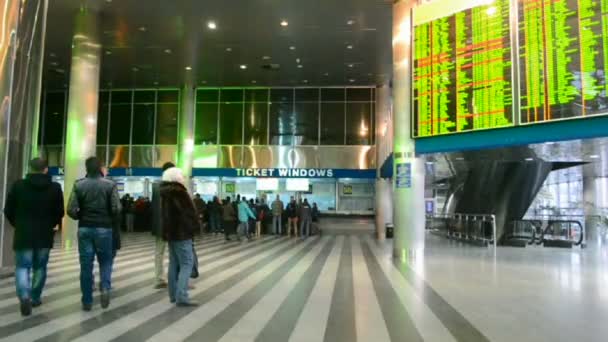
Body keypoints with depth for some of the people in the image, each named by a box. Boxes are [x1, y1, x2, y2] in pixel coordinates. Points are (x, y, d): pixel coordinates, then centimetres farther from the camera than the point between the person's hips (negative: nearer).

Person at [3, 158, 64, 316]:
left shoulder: (18, 185, -5)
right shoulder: (55, 188, -5)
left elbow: (8, 211, 0)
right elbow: (60, 212, -1)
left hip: (23, 234, -1)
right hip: (45, 235, 1)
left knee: (22, 267, 6)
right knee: (40, 267, 15)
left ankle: (24, 296, -13)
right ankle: (35, 298, 22)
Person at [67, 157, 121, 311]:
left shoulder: (78, 185, -1)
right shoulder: (110, 184, -4)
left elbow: (71, 210, -7)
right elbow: (116, 209, -10)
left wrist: (81, 217, 13)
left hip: (84, 229, 1)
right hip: (104, 229, -1)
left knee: (86, 265, 7)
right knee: (105, 261, 15)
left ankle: (87, 301, 12)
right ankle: (105, 288, -7)